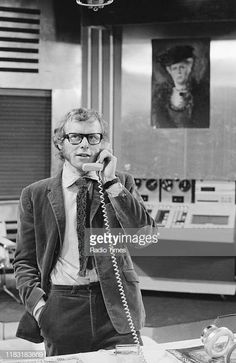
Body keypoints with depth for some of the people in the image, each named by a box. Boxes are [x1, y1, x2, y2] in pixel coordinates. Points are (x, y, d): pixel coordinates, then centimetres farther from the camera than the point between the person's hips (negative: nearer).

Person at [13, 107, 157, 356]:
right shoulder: (35, 195, 5)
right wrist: (37, 302, -9)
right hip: (61, 310, 0)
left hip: (115, 307, 0)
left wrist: (111, 183, -11)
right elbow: (24, 260, 8)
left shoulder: (121, 184, 6)